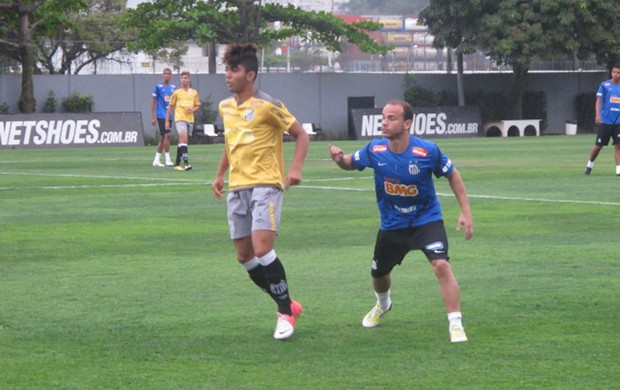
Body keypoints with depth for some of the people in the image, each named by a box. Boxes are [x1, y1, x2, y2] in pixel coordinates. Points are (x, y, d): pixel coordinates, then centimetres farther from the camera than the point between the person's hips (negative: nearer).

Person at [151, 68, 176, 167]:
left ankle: (156, 160, 17)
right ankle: (168, 159, -14)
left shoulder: (173, 87, 10)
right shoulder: (158, 87, -3)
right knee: (167, 135, -16)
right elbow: (153, 101, -1)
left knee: (162, 138, 9)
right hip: (161, 115, -5)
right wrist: (153, 117, -5)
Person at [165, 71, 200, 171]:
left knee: (182, 142, 10)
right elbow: (170, 107, 8)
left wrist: (193, 109, -7)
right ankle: (186, 163, -28)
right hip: (179, 118, -4)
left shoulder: (194, 93, 9)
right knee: (184, 138, -21)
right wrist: (167, 120, 5)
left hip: (190, 119, 4)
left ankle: (177, 163, 19)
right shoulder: (177, 93, 3)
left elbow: (197, 106, 16)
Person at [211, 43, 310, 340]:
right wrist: (220, 174, 21)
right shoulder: (225, 107, 11)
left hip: (265, 185, -7)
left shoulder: (267, 106, -10)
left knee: (262, 248, -20)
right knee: (244, 256, 5)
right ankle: (287, 305, 20)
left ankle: (285, 312, -6)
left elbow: (301, 135, -4)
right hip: (237, 189, 7)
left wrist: (295, 169, -16)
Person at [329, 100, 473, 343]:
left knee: (441, 265, -26)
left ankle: (456, 325, -22)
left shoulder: (427, 151, -22)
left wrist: (466, 211, -10)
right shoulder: (374, 150, -14)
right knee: (378, 274, 19)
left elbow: (452, 175, -6)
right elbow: (351, 163, 5)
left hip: (426, 220, -4)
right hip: (392, 224, 4)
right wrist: (340, 159, -20)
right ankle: (383, 305, 56)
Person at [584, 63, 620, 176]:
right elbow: (599, 100, -6)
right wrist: (598, 115, -20)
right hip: (605, 121, -2)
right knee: (598, 145, 2)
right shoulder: (604, 85, 0)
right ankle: (590, 164, 23)